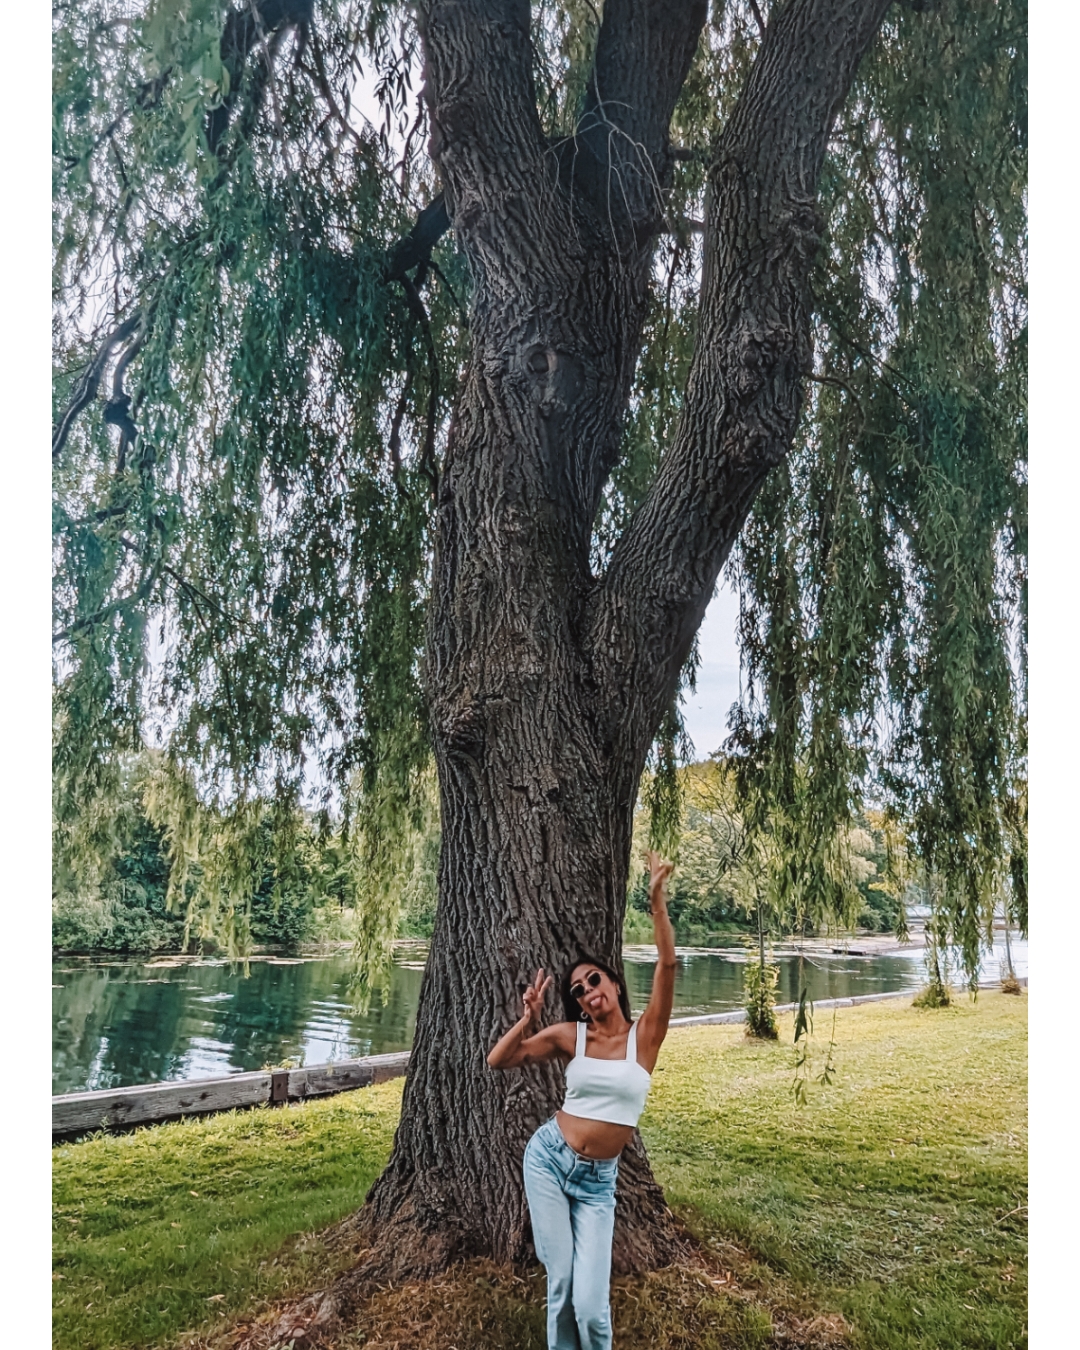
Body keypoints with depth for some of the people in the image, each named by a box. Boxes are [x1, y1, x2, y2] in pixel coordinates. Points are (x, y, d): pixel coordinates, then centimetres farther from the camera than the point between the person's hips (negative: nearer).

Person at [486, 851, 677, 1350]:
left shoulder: (645, 1034, -7)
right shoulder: (569, 1036, -2)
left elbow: (667, 963, -21)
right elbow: (497, 1061, -2)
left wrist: (657, 900, -29)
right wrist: (530, 1018, -16)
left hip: (599, 1179, -1)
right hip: (548, 1159, 1)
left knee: (591, 1302, -6)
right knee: (561, 1283, 2)